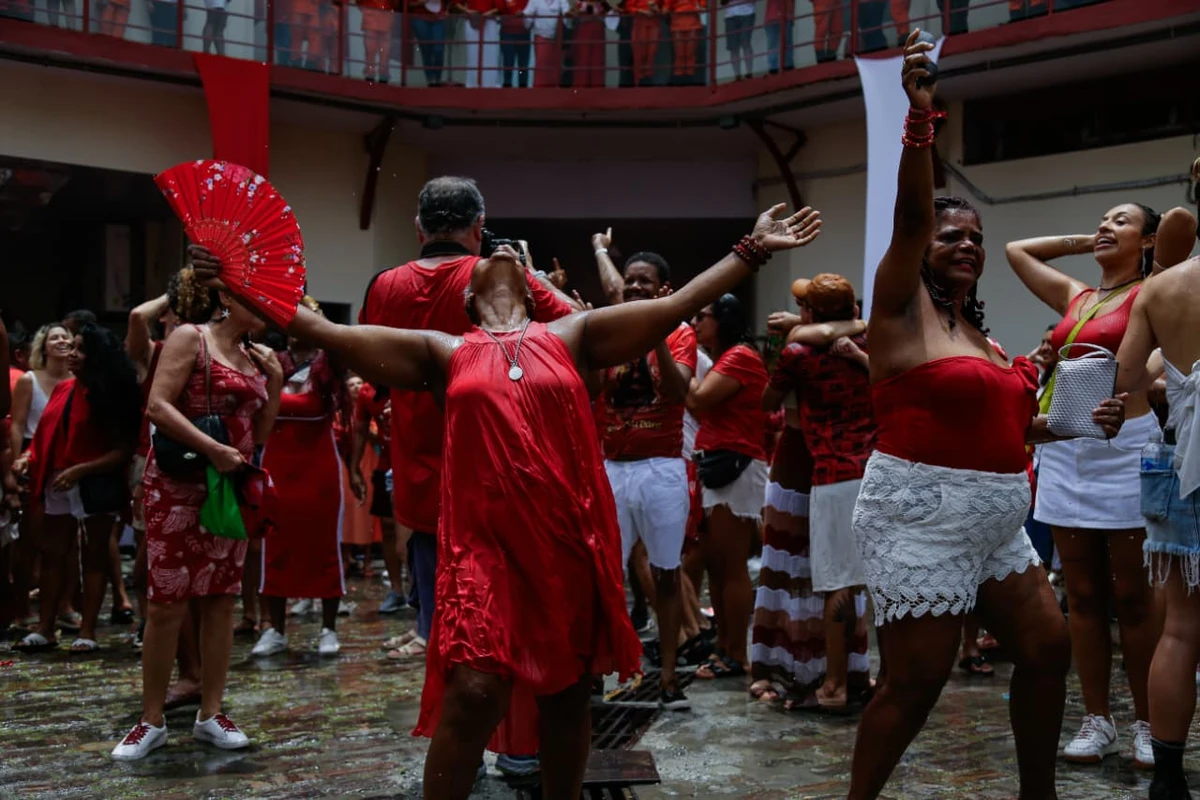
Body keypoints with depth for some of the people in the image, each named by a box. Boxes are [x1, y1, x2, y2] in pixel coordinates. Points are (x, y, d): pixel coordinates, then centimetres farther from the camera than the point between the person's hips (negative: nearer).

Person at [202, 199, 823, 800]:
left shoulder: (569, 337, 12)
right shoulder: (445, 352, 10)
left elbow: (676, 305, 10)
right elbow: (328, 333, 7)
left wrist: (751, 249, 7)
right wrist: (242, 289, 2)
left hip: (568, 540, 2)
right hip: (485, 543, -2)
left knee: (567, 694, 12)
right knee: (472, 693, -11)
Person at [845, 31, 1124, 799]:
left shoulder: (977, 331, 15)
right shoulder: (904, 309, -7)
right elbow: (909, 216, -23)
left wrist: (1075, 424, 12)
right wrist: (920, 116, -34)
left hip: (993, 520, 9)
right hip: (921, 517, -8)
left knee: (1048, 647, 12)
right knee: (917, 682, -6)